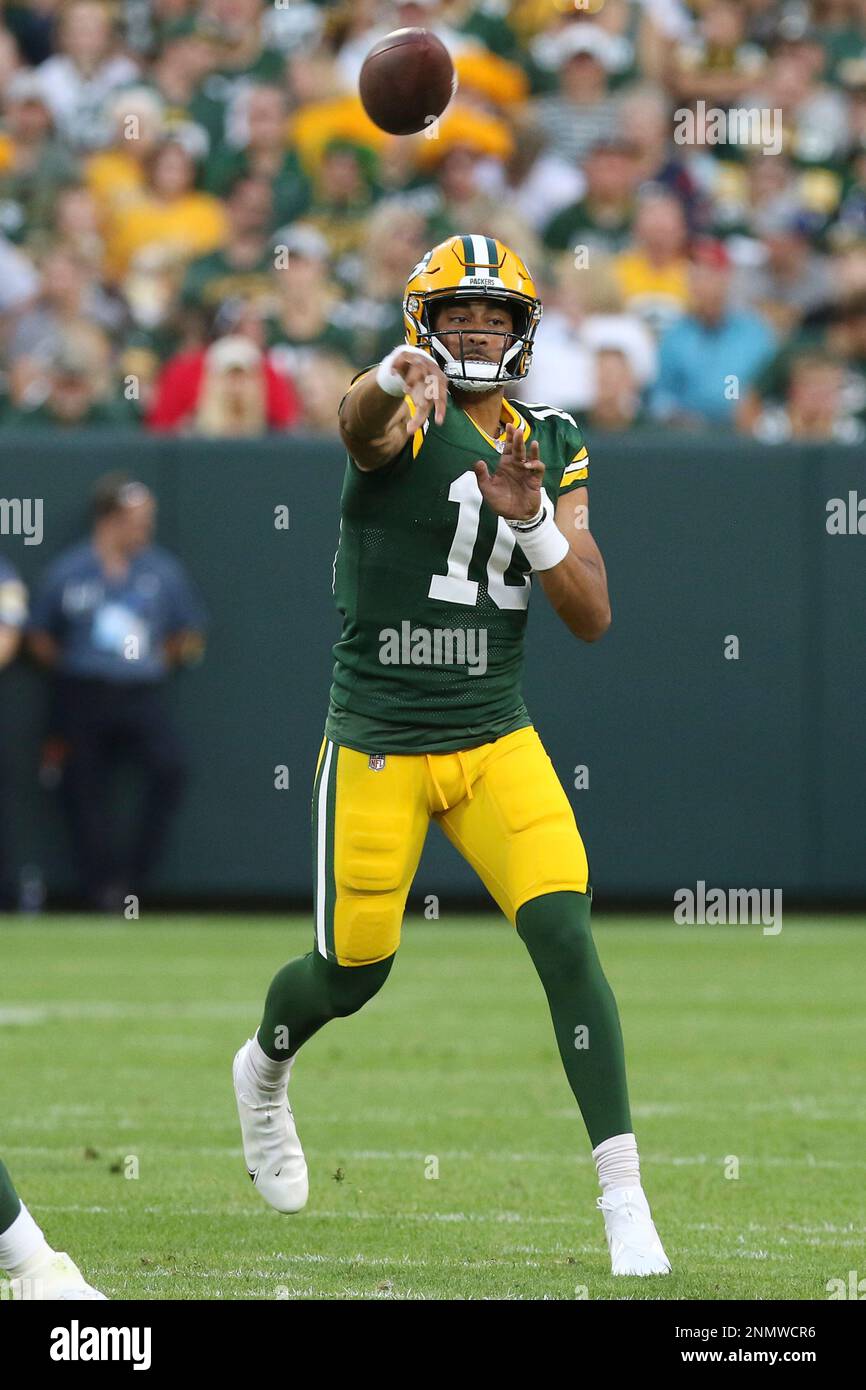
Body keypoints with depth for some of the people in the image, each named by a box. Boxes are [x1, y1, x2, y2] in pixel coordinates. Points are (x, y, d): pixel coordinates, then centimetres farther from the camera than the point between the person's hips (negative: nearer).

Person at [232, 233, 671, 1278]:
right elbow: (358, 421, -38)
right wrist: (398, 377, -62)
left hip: (497, 742, 3)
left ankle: (624, 1200, -14)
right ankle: (263, 1072, 44)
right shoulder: (405, 421, -10)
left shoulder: (552, 447, 6)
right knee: (352, 973, 8)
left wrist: (530, 519, -17)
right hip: (377, 748, -3)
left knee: (566, 940, -14)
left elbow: (592, 618, 1)